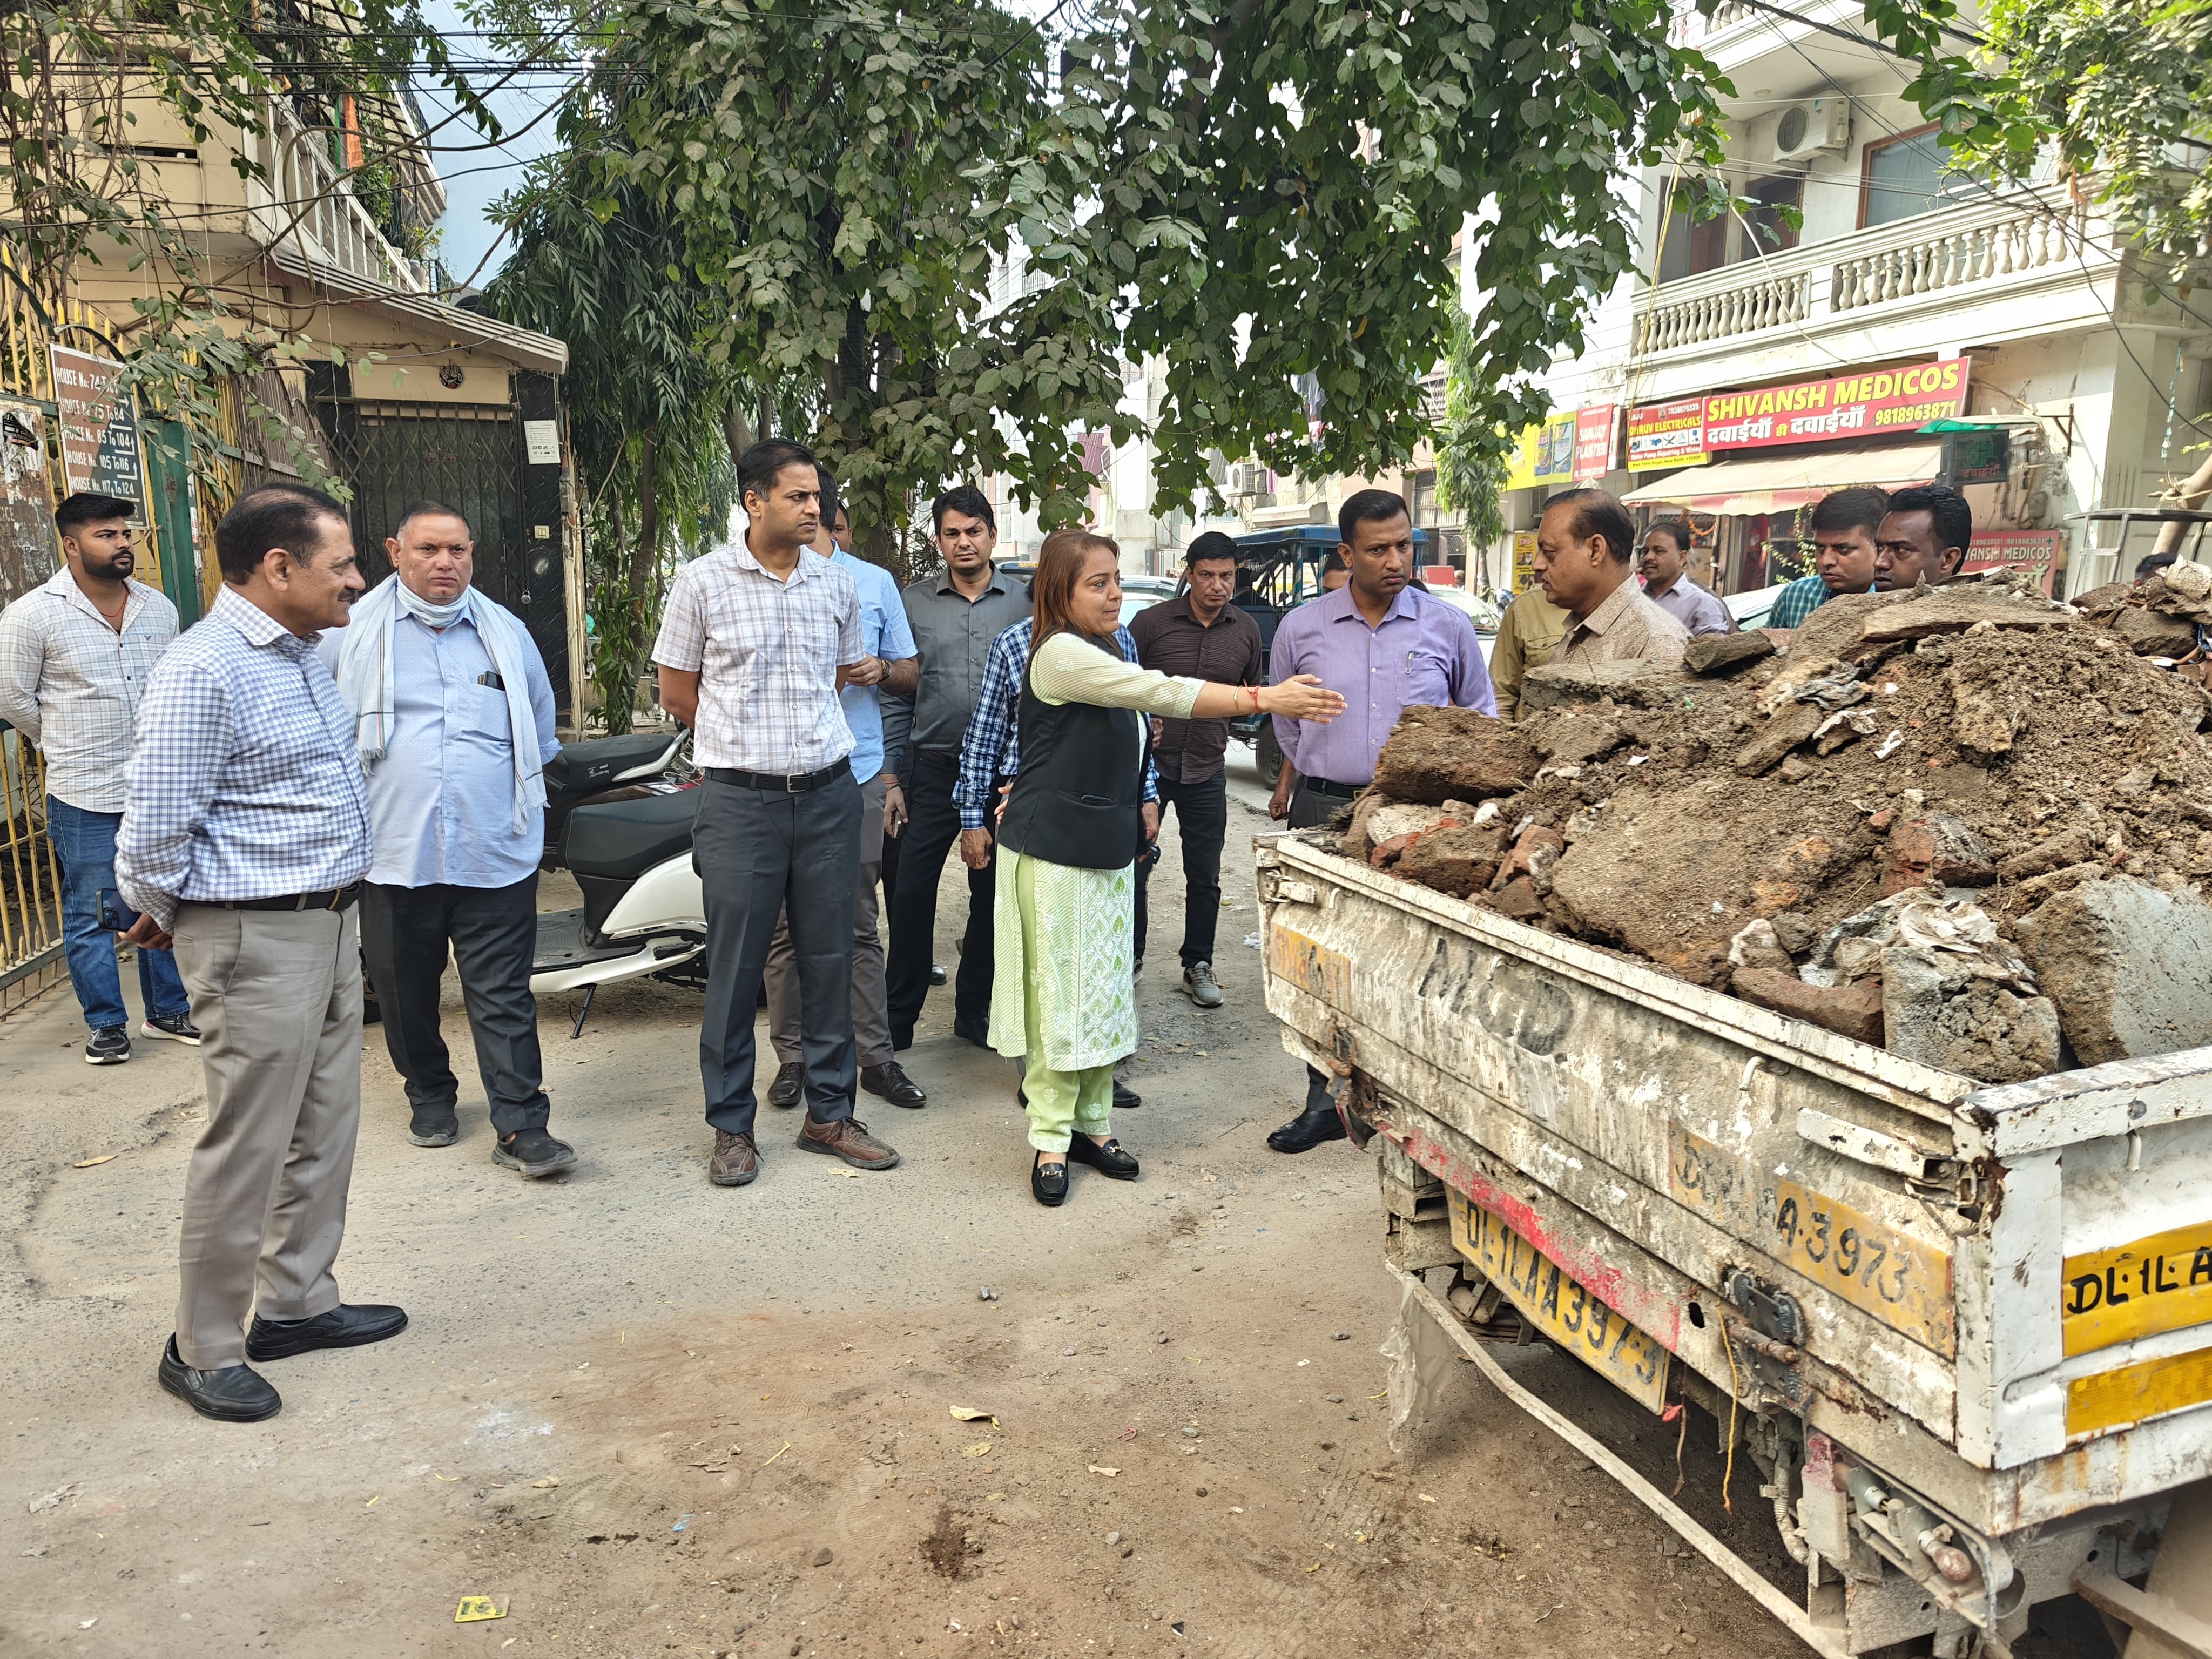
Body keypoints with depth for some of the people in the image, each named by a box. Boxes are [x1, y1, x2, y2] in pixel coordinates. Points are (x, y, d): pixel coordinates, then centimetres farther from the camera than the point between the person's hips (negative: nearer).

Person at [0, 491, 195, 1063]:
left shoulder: (159, 608, 5)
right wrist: (68, 745, 8)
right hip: (85, 799, -4)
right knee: (90, 916, 6)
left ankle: (167, 1011, 26)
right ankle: (106, 1025, 19)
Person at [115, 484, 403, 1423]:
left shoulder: (301, 652, 11)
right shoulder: (203, 674, -19)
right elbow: (154, 832, -17)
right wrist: (164, 917, 0)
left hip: (331, 923, 9)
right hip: (257, 939, -9)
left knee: (325, 1131, 17)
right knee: (246, 1150, 2)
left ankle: (295, 1304, 32)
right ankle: (203, 1350, 18)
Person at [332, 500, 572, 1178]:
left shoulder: (506, 632, 10)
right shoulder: (357, 631, 3)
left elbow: (540, 730, 22)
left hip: (496, 853, 0)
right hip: (392, 850, 0)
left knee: (504, 996, -1)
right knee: (405, 991, 13)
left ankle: (521, 1127, 2)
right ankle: (430, 1094, 35)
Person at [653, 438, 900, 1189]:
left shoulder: (838, 585, 8)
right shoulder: (702, 582, -2)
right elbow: (676, 691, 4)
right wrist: (745, 743, 6)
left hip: (829, 793, 4)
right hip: (742, 798, -3)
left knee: (829, 958, 9)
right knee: (736, 965, 2)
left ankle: (829, 1113, 21)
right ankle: (732, 1126, 16)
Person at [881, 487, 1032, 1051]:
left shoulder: (1023, 601, 4)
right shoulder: (916, 602, 4)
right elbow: (897, 693, 5)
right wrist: (892, 775, -1)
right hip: (933, 770, -1)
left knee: (991, 897, 9)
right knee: (913, 893, -2)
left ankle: (974, 1009, 24)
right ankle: (897, 1019, 11)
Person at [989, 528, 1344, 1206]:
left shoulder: (1105, 652, 14)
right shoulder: (1060, 653, -16)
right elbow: (1161, 692, -25)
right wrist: (1265, 699, -28)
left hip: (1107, 846, 9)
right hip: (1052, 850, -9)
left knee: (1106, 988, 10)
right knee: (1059, 991, -2)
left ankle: (1092, 1122, 21)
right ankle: (1051, 1139, 8)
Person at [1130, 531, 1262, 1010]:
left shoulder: (1246, 630, 3)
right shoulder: (1152, 622, -7)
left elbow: (1252, 692, 18)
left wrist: (1224, 718, 1)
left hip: (1207, 771, 2)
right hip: (1149, 762, -2)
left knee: (1204, 877, 8)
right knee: (1134, 867, 5)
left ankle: (1198, 966, 22)